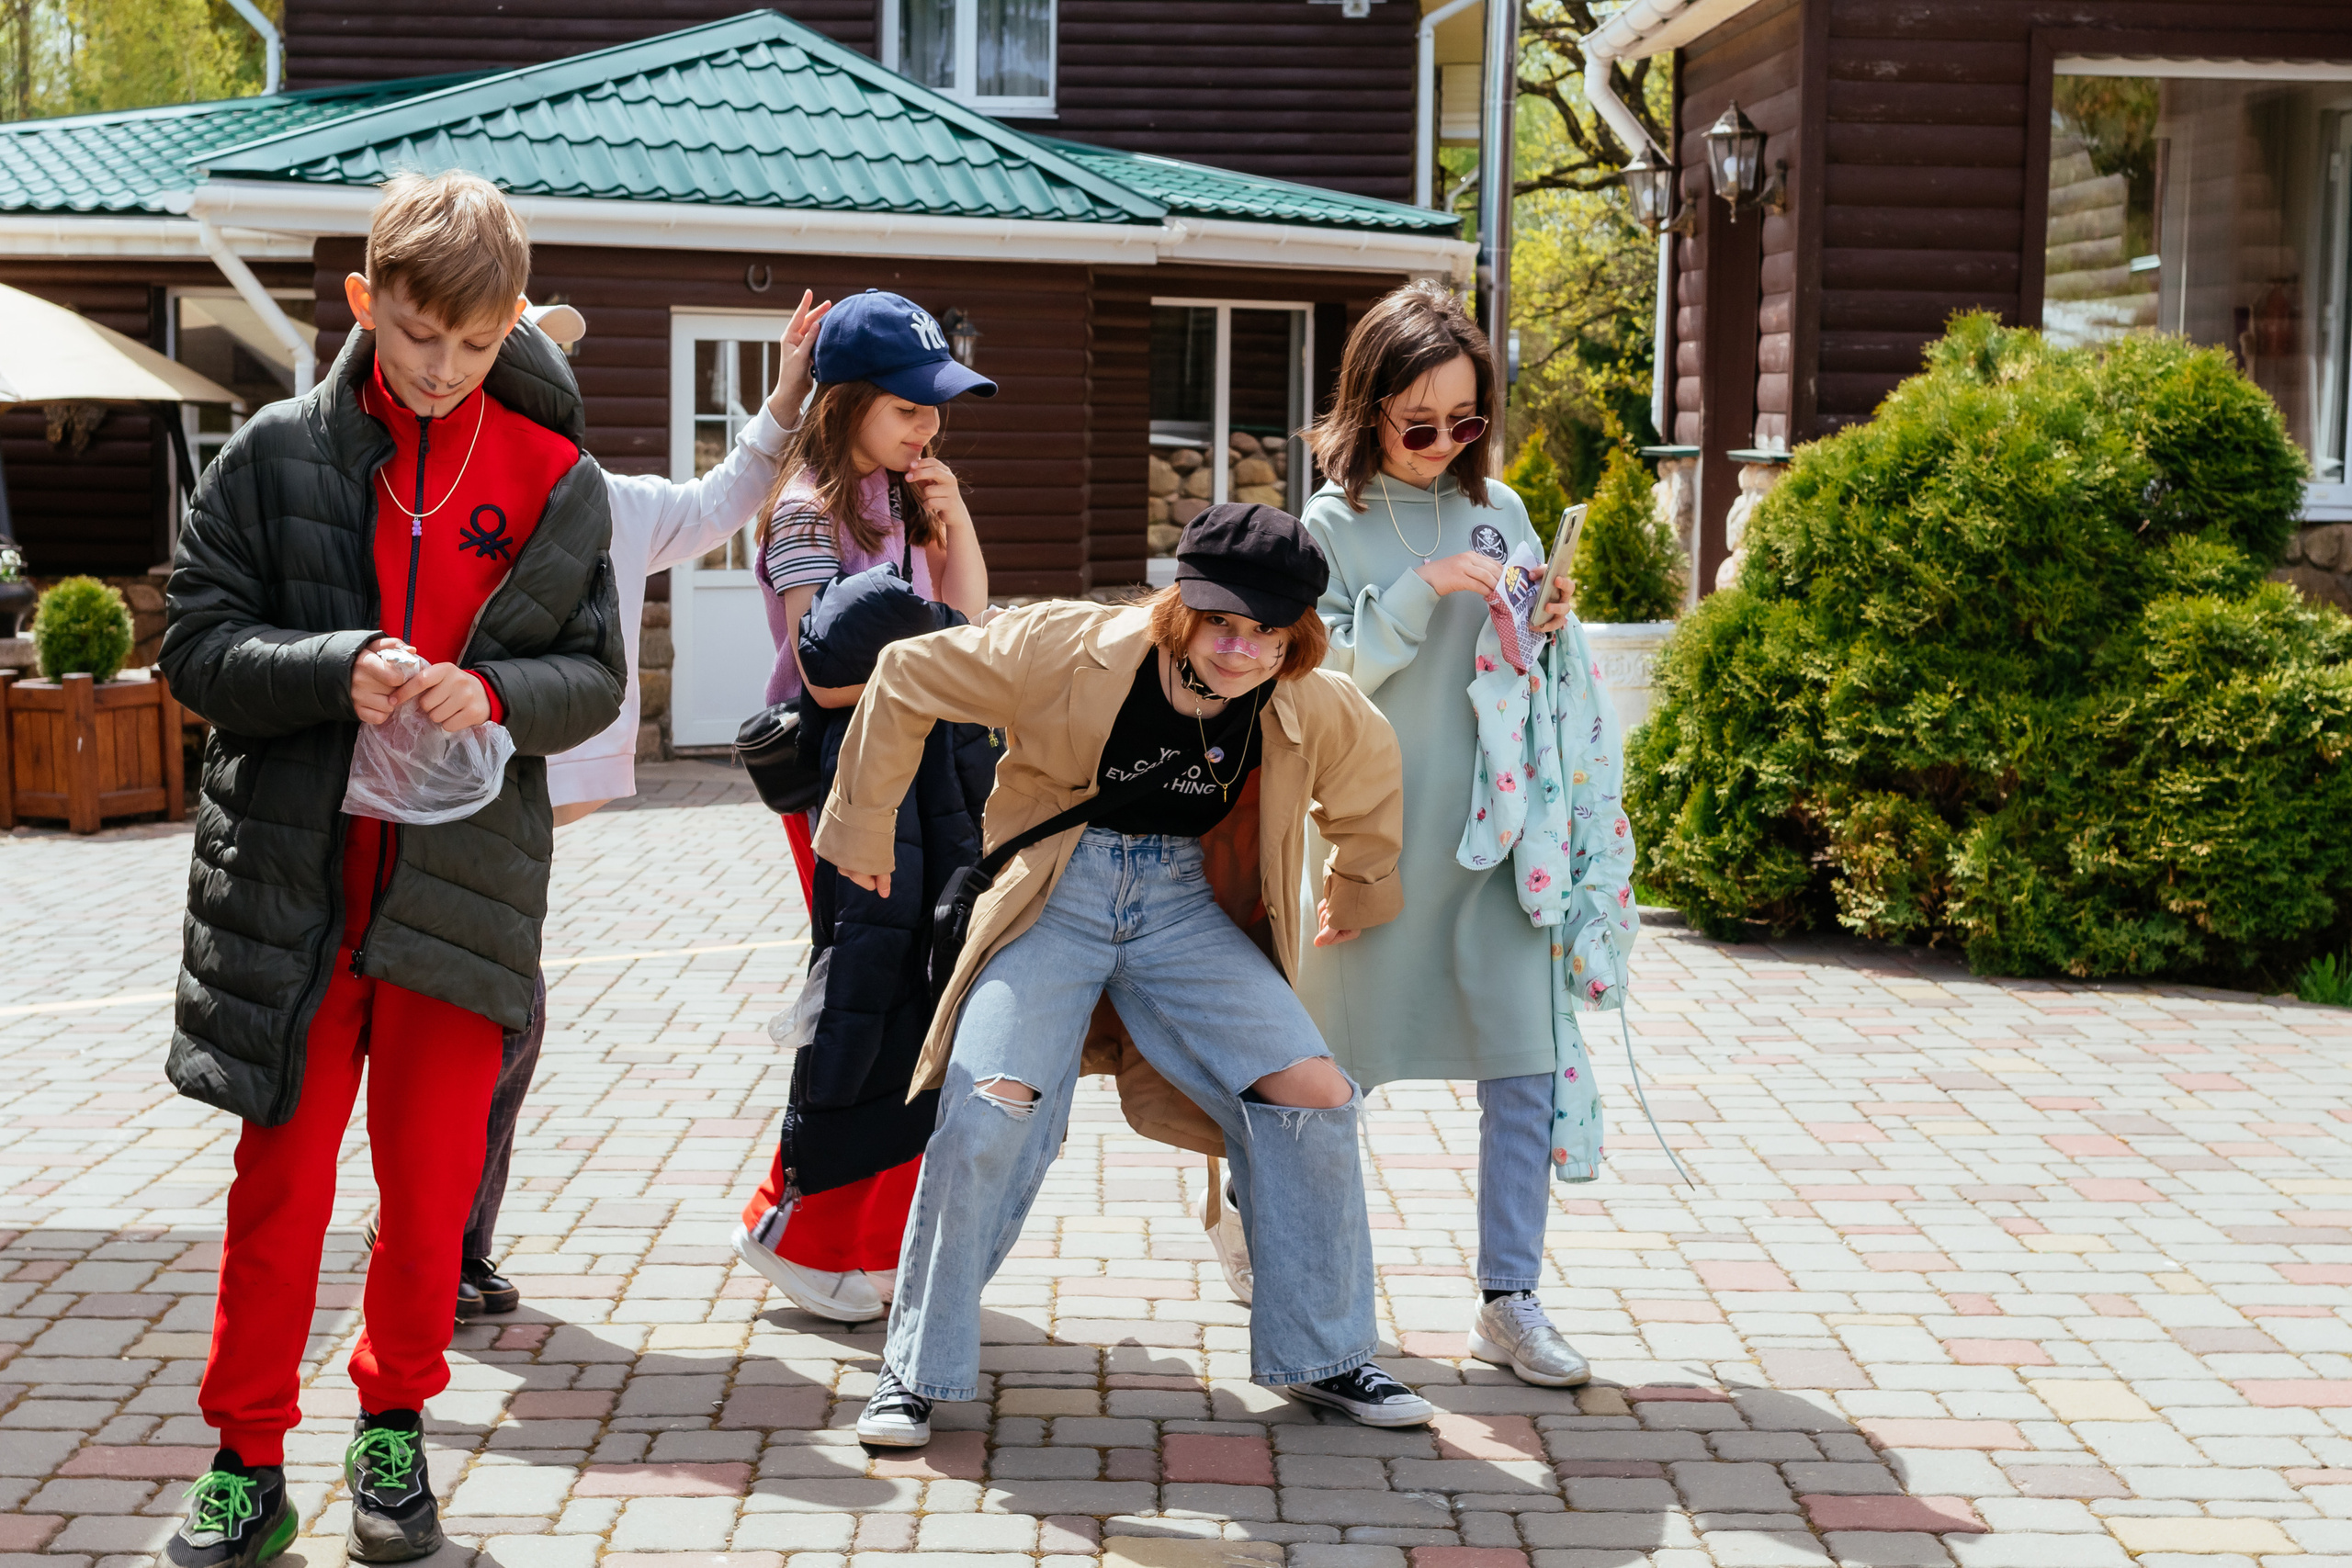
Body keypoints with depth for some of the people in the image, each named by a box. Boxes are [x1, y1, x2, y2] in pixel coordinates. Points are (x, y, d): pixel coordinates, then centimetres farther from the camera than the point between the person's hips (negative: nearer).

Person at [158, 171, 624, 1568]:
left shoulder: (556, 481, 2)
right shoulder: (278, 454, -1)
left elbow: (595, 675, 4)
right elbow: (197, 641, -3)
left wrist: (497, 693, -17)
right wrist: (335, 670, -20)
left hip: (463, 878, 1)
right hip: (292, 878, -1)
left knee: (431, 1183, 8)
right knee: (282, 1179, 5)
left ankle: (395, 1428, 28)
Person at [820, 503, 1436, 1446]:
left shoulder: (1319, 716, -8)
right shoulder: (1072, 650, -20)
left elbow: (1367, 786, 17)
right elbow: (907, 677, -8)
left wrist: (1360, 898, 30)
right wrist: (863, 829, -2)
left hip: (1181, 903, 3)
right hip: (1055, 895, -3)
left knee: (1315, 1095, -10)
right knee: (992, 1106, -23)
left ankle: (1321, 1357, 11)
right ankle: (918, 1368, -4)